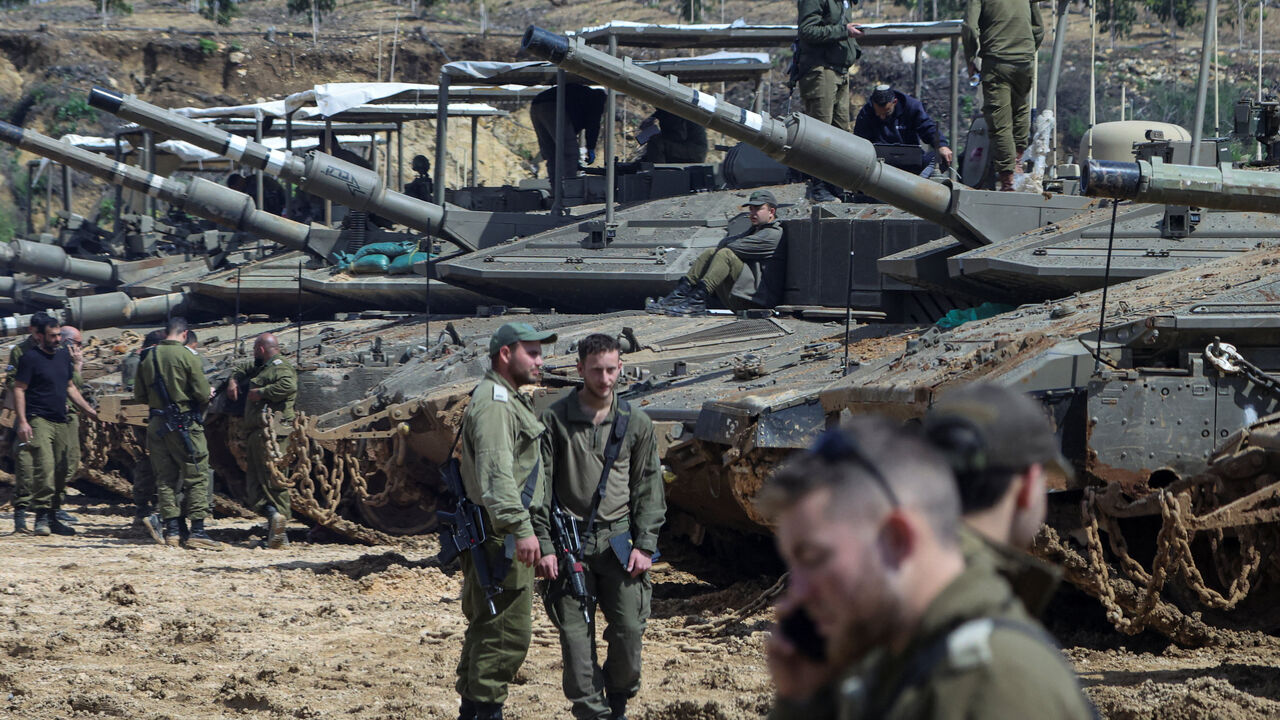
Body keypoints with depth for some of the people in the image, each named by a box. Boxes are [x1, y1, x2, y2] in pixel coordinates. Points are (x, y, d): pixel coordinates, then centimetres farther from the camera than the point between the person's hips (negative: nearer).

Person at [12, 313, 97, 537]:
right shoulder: (30, 358, -5)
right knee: (44, 466, -18)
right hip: (39, 420, -7)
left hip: (60, 422, 7)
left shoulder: (64, 355, 16)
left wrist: (89, 410, 22)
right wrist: (22, 421, -17)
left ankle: (51, 518, 11)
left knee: (58, 471, 6)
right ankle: (42, 516, -17)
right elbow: (19, 390, -8)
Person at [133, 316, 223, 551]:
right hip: (185, 424, -5)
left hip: (157, 424, 5)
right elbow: (203, 394, -13)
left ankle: (172, 530, 10)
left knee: (165, 477, 11)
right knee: (196, 477, 0)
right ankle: (196, 531, -5)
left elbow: (140, 396, 9)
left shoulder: (148, 358, 4)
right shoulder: (186, 356, -12)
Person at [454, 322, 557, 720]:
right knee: (507, 630, -11)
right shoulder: (494, 403, -15)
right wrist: (521, 528, -33)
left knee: (485, 625, 16)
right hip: (500, 537, -11)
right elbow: (496, 473, -26)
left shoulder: (510, 400, 21)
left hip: (503, 536, 11)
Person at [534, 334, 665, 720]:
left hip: (617, 540, 1)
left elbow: (648, 488, 11)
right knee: (575, 634, -3)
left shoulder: (636, 423, 7)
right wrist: (543, 545, -4)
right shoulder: (555, 419, 0)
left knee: (630, 630, -4)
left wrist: (645, 544, 2)